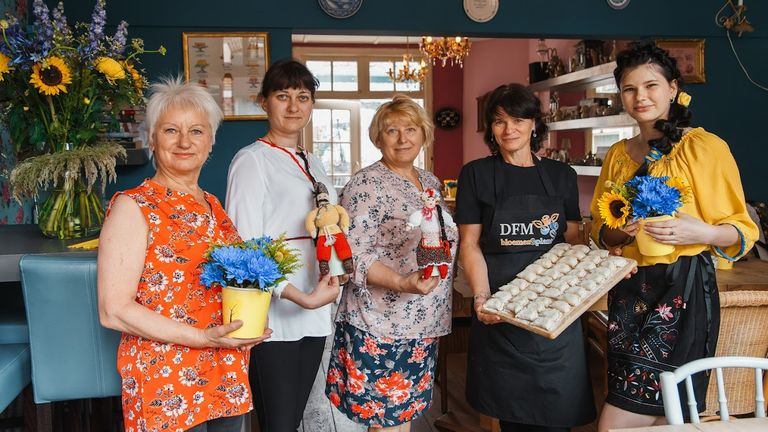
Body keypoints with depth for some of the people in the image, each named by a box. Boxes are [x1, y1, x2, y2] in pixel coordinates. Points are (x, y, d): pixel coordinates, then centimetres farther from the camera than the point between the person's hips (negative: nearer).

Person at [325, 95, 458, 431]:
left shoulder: (430, 182, 11)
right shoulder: (366, 185, -12)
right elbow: (353, 254, -18)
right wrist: (402, 283, -30)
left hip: (424, 325, 7)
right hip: (380, 327, -7)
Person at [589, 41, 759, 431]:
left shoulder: (705, 147, -5)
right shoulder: (618, 154, 12)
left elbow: (742, 231, -4)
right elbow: (599, 229, 18)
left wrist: (701, 232, -24)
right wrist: (619, 231, -4)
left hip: (682, 287, -5)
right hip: (628, 289, 6)